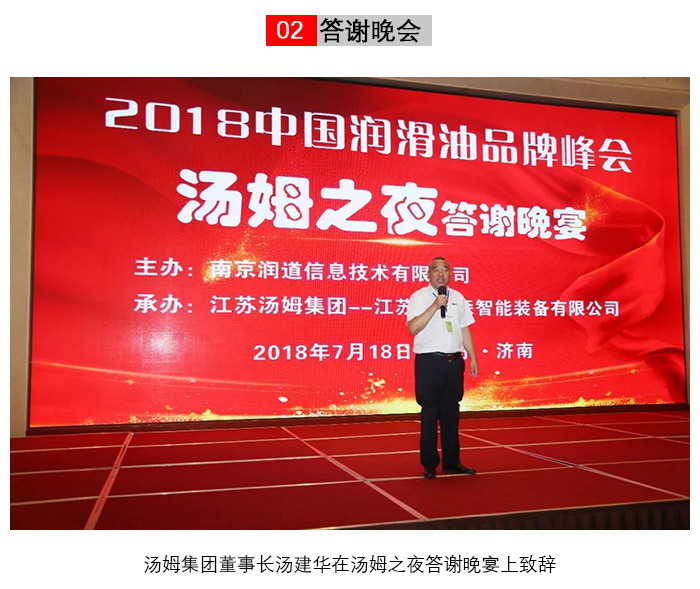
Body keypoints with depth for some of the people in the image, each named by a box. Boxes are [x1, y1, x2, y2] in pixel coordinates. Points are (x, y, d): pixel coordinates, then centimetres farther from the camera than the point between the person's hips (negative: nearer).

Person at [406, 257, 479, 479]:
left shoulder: (458, 298, 14)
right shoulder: (419, 297, -2)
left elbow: (464, 329, 17)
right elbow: (413, 327, -15)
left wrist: (473, 357, 13)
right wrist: (435, 305, -20)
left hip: (454, 361, 5)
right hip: (429, 362, -5)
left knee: (451, 413, 10)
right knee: (430, 413, 0)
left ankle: (452, 462, 20)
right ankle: (429, 464, 10)